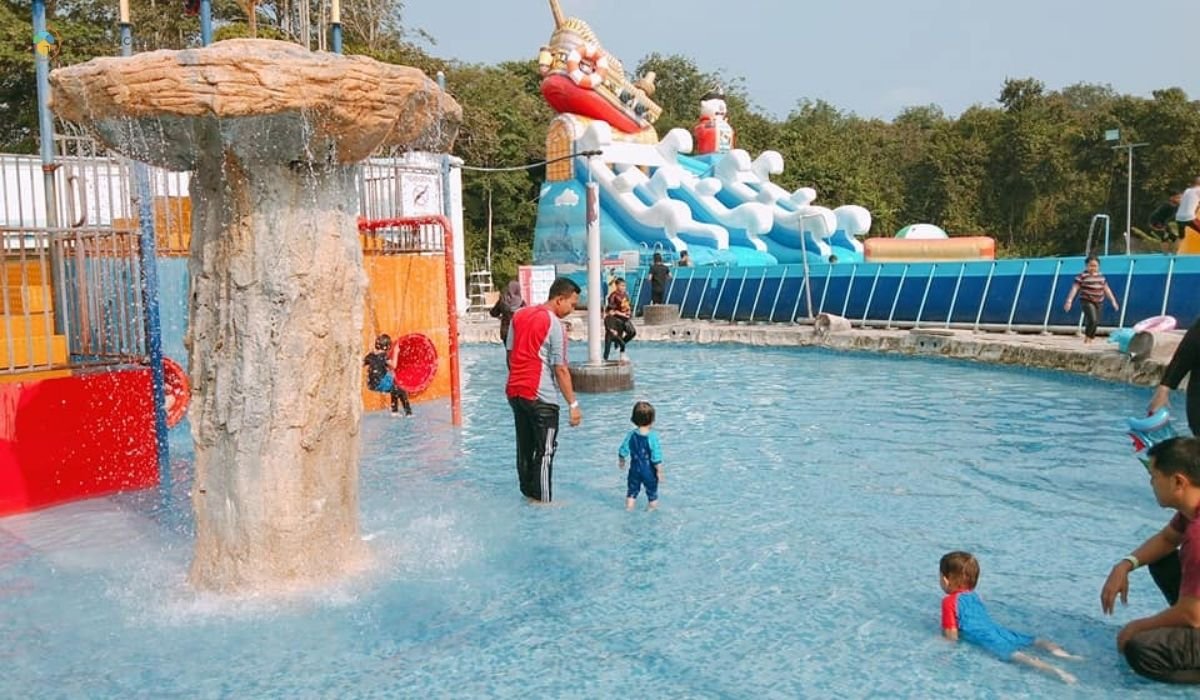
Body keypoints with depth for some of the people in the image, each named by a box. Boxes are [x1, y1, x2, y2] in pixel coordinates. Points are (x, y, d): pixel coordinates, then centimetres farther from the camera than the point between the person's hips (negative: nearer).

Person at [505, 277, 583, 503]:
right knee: (544, 451, 1)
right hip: (541, 398, -7)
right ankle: (543, 500, 3)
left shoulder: (519, 315, 9)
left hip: (514, 391, 7)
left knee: (524, 447, 16)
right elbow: (560, 370, -15)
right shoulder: (555, 325, -13)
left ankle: (528, 493, 25)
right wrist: (573, 404, -12)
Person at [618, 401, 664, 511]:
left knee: (631, 493, 19)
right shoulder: (653, 436, -20)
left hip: (635, 470, 3)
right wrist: (659, 472, -9)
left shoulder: (631, 435, -9)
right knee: (652, 495, 15)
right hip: (649, 472, -3)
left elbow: (623, 452, 0)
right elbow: (656, 457, -20)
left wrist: (621, 462, 19)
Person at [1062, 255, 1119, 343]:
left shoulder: (1101, 277, 9)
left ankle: (1091, 338, 23)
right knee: (1092, 320, -21)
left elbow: (1106, 289, 16)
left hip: (1098, 302, 6)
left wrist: (1113, 300, 15)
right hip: (1087, 302, -6)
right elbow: (1074, 288, -15)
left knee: (1096, 322, 8)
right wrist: (1069, 301, -22)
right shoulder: (1082, 276, -10)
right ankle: (1087, 336, 0)